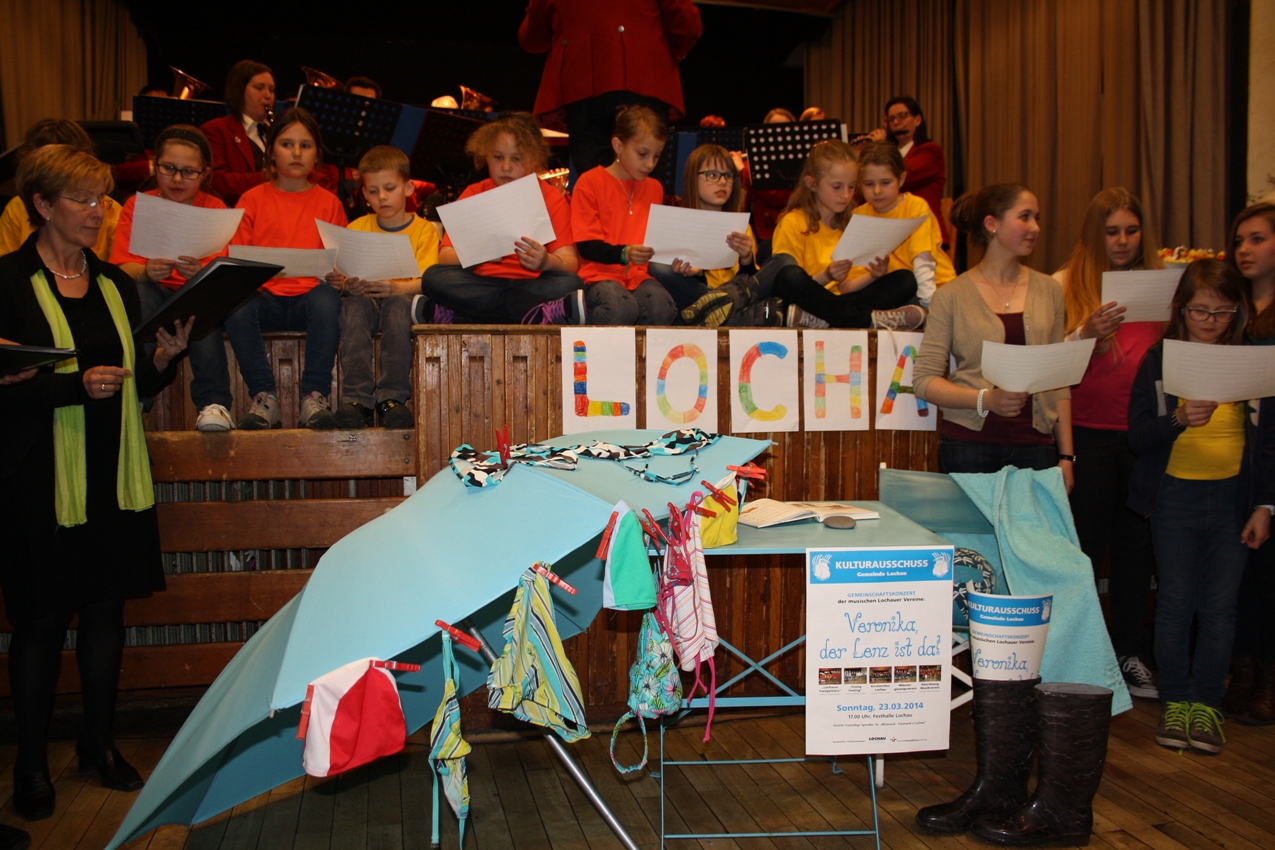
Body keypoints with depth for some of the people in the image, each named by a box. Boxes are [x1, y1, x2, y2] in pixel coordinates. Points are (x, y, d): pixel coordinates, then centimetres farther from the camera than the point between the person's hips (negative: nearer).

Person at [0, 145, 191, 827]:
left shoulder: (116, 283, 11)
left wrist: (162, 361, -4)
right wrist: (75, 385, -23)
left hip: (113, 473, 5)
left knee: (107, 606, 12)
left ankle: (98, 742, 27)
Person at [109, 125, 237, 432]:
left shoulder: (214, 208, 4)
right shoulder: (137, 205, 5)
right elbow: (121, 267, -8)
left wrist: (198, 272, -35)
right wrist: (146, 271, -32)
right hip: (154, 294, 1)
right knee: (138, 289, -32)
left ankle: (213, 403, -37)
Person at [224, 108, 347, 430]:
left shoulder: (328, 203, 14)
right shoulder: (252, 200, 14)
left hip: (310, 296, 0)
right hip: (265, 296, 1)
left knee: (327, 298, -35)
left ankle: (315, 397, -29)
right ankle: (264, 398, -23)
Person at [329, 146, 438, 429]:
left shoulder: (423, 229, 5)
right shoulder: (357, 229, 13)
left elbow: (425, 281, -9)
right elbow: (343, 276, 2)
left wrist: (395, 288, -30)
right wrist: (349, 284, -23)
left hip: (402, 299, -2)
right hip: (364, 298, 2)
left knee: (398, 304, -36)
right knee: (354, 304, -32)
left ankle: (392, 397, -39)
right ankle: (356, 397, -43)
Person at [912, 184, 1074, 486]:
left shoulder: (1048, 290, 10)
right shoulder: (952, 296, 0)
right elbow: (924, 379, -4)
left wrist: (1066, 456, 7)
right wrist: (986, 399, -19)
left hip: (1035, 446, 3)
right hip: (969, 445, -3)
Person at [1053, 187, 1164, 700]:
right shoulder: (1066, 284, 2)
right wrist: (1087, 332, -22)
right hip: (1088, 431, -3)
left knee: (1137, 544, 7)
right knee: (1083, 545, 2)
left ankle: (1129, 653, 19)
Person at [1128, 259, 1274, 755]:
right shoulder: (1158, 360, 0)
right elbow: (1137, 436, -4)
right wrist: (1179, 419, -23)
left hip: (1234, 497, 1)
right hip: (1175, 496, -1)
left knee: (1219, 606, 3)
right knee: (1175, 603, 4)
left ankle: (1206, 703, 16)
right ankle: (1175, 701, 16)